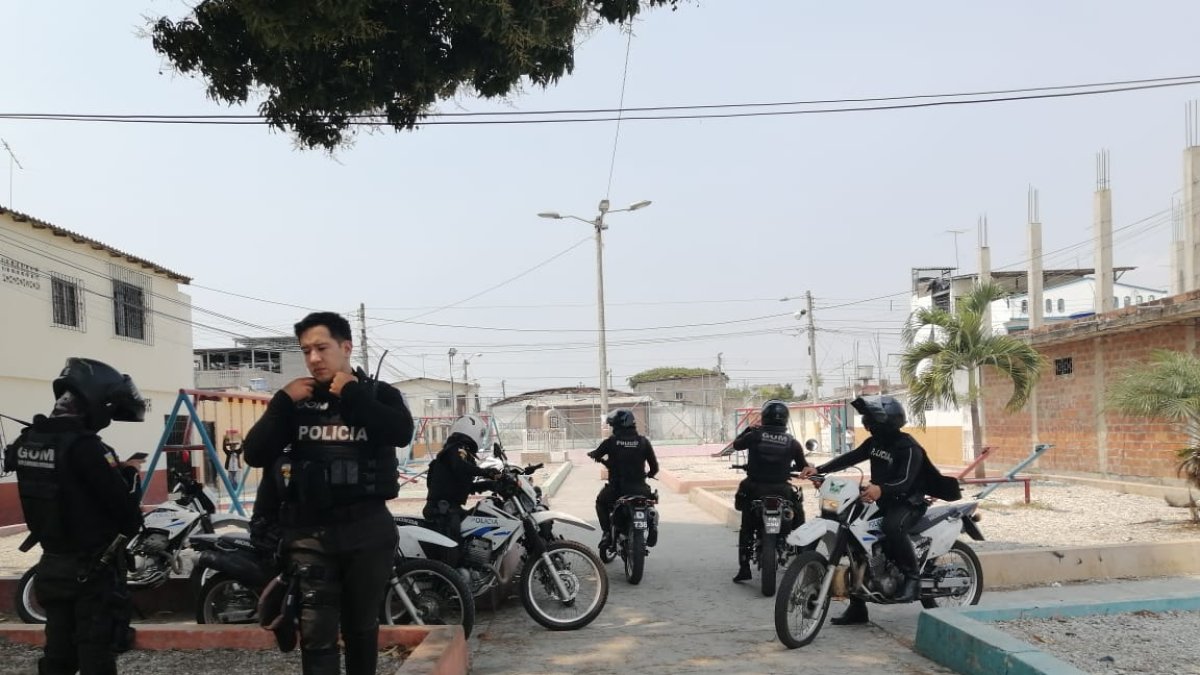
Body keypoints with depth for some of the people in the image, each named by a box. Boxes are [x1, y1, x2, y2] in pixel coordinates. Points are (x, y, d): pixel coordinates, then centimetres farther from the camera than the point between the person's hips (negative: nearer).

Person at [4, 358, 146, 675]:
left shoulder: (27, 441, 2)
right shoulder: (84, 447, -23)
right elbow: (128, 516, -21)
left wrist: (115, 472, 5)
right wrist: (129, 476, -4)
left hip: (51, 566, 7)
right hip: (93, 571, -7)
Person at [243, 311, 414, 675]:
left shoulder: (379, 393, 3)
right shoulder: (295, 400, 8)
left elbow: (402, 433, -18)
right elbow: (254, 454, -2)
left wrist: (351, 394, -14)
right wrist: (283, 401, -9)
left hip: (367, 529, 0)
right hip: (309, 532, 1)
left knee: (361, 627, 14)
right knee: (316, 634, -6)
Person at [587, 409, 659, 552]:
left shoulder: (611, 441, -4)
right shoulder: (643, 441, -1)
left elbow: (595, 455, 8)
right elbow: (654, 466, 2)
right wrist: (649, 474, 24)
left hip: (616, 487, -1)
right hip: (639, 487, 1)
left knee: (601, 502, 29)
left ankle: (607, 532, 14)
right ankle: (652, 525, 11)